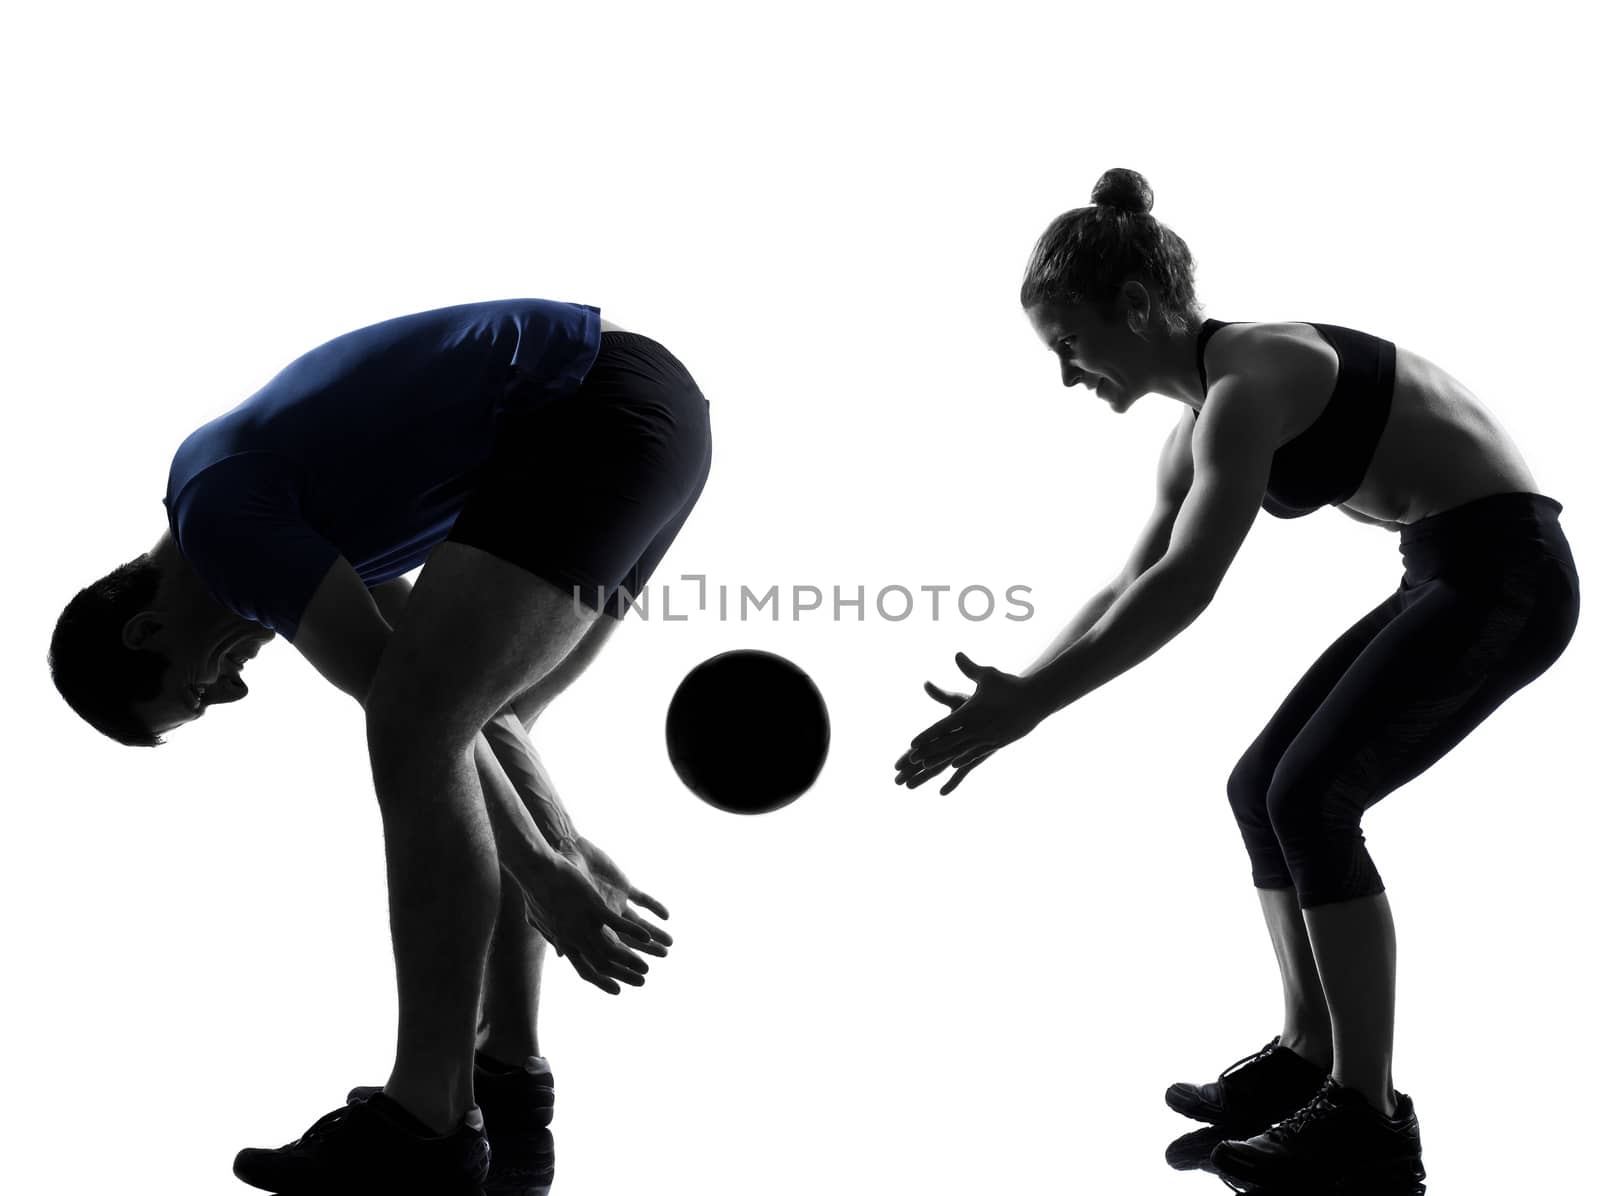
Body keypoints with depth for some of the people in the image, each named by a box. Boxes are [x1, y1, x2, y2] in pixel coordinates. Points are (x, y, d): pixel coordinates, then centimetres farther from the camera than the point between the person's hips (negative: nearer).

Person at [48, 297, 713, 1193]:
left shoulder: (217, 514, -5)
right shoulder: (279, 504, 25)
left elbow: (397, 701, -10)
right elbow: (459, 684, 22)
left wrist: (544, 879, -5)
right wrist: (569, 851, 16)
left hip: (598, 414, -11)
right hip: (658, 408, 11)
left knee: (417, 733, -12)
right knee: (451, 728, 16)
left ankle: (428, 1121, -5)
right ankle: (509, 1061, 18)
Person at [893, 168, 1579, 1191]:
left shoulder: (1248, 379, -20)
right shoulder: (1202, 424, 10)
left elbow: (1185, 588, -29)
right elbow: (1129, 589, 16)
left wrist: (1031, 705, -28)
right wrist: (1017, 691, 10)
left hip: (1503, 572, -10)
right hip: (1452, 575, 10)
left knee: (1311, 798, -14)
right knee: (1263, 788, 8)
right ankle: (1309, 1057, 17)